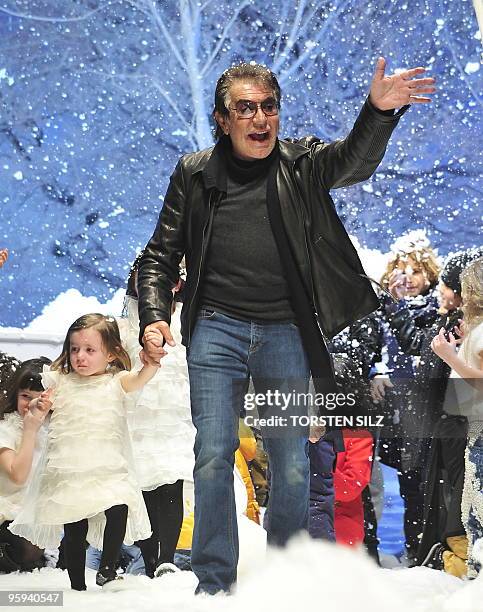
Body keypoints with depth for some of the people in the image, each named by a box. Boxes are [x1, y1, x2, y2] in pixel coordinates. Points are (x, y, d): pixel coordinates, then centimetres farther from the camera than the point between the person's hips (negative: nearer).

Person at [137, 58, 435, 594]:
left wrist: (379, 110, -36)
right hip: (217, 329, 0)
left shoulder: (301, 163, 5)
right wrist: (154, 316, -7)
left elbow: (353, 162, -16)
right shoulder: (195, 174, 6)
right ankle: (213, 583, 8)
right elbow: (161, 254, 9)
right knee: (213, 458, -4)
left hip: (286, 332, 0)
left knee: (292, 466, 4)